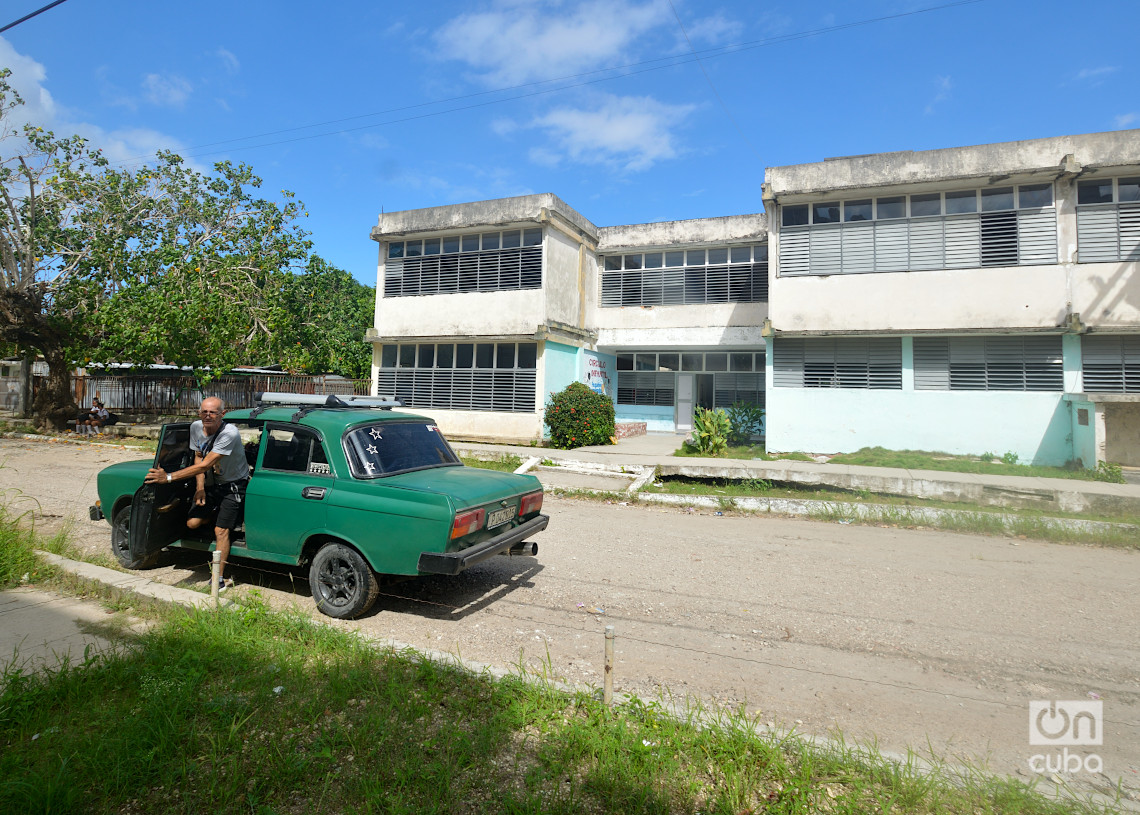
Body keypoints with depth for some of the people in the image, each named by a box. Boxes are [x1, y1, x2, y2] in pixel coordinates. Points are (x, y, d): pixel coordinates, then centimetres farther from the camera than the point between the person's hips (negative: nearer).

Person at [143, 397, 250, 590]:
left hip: (234, 485, -7)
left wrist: (168, 477, -32)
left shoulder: (229, 433, -30)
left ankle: (220, 579, -1)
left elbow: (205, 465, -31)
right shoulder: (196, 428, -7)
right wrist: (200, 487, -6)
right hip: (215, 483, 7)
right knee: (193, 522, 0)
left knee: (221, 531, -9)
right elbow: (198, 457, 6)